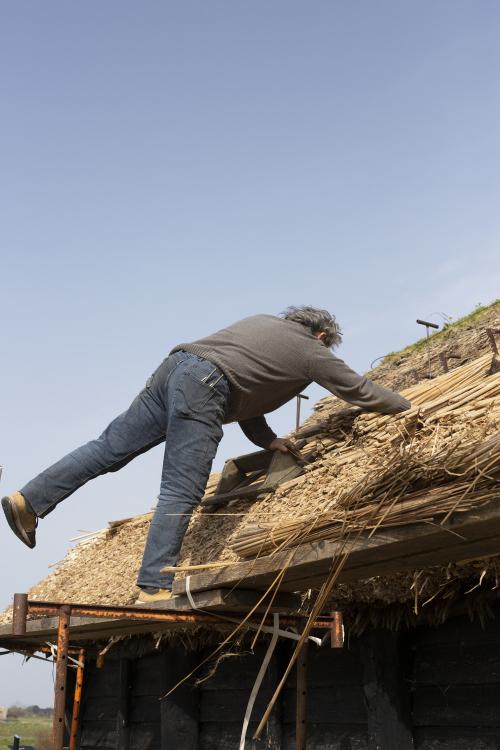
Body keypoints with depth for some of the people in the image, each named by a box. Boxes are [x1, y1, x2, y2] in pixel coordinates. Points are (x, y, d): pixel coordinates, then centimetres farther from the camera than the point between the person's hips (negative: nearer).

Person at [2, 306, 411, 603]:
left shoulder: (263, 322, 32)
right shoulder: (311, 351, 13)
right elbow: (360, 391, 20)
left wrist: (266, 438, 35)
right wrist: (408, 407, 35)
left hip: (175, 366, 8)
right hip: (203, 387, -8)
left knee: (111, 446, 10)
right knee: (181, 495, -8)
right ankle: (154, 588, -8)